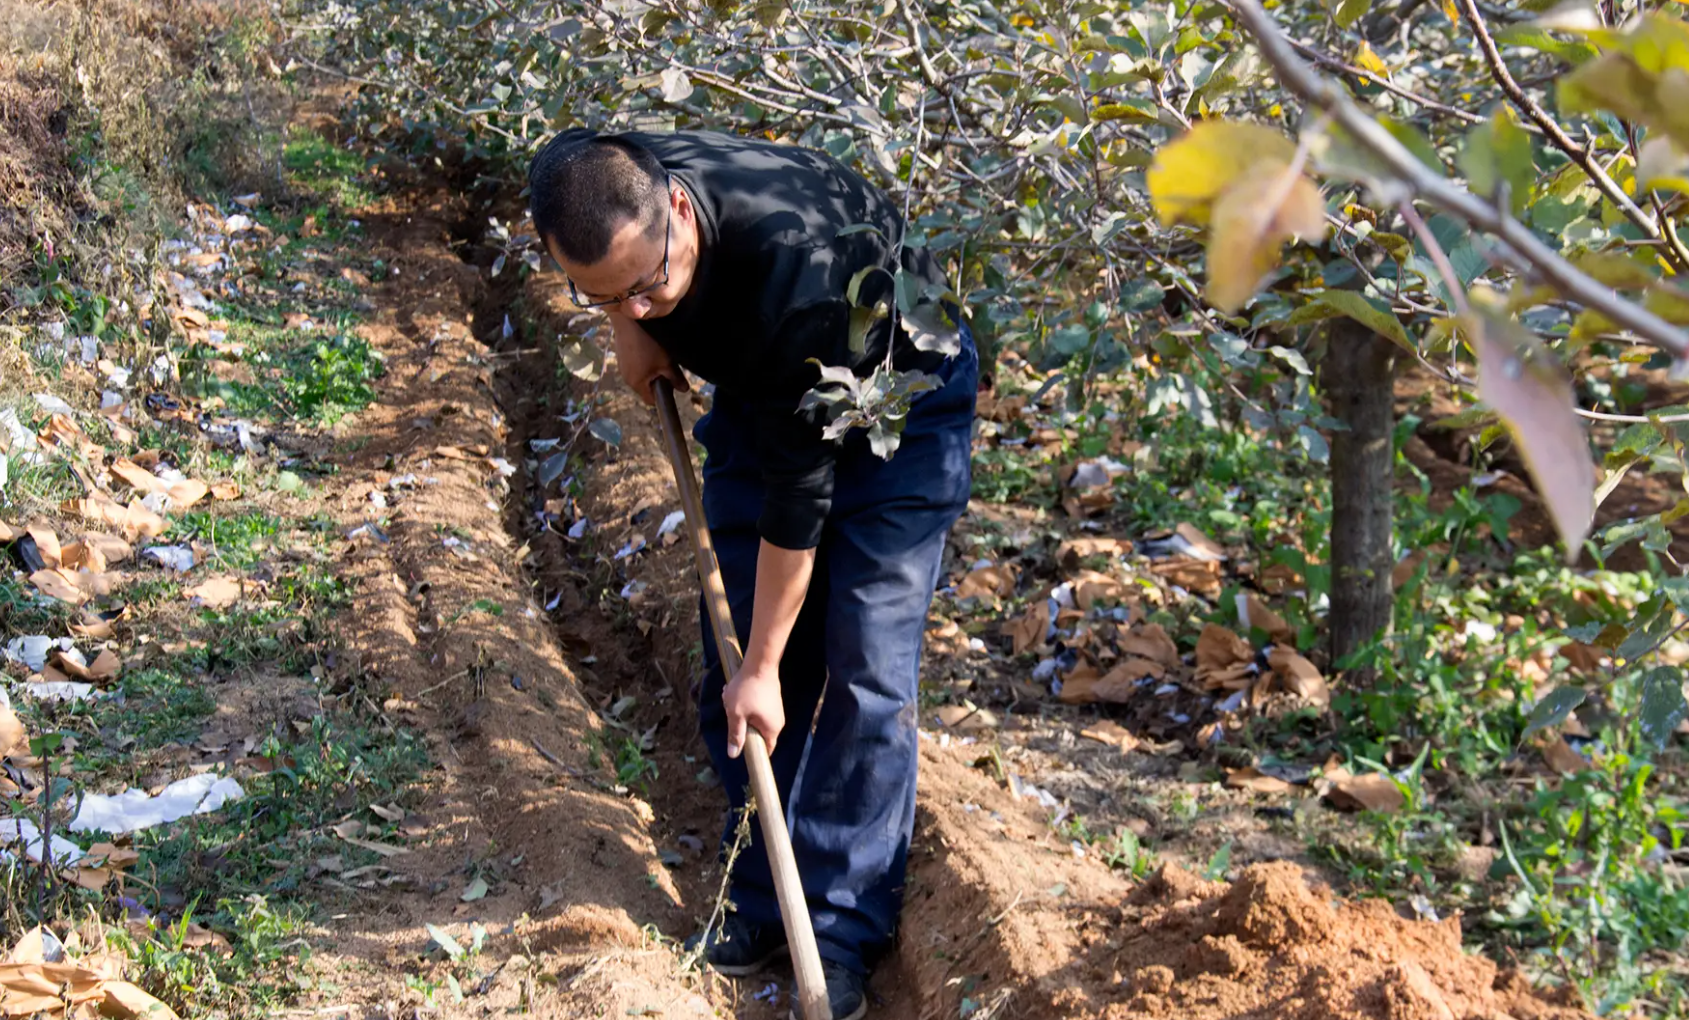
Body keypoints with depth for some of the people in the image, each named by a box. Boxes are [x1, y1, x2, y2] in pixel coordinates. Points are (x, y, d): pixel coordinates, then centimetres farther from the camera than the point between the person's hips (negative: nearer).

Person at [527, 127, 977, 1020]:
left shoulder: (793, 261, -43)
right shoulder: (575, 188, -26)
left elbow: (798, 487, -33)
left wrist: (763, 667, -25)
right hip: (756, 385, 6)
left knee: (865, 665, -11)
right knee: (732, 647, 3)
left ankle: (844, 931, -1)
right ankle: (763, 899, 15)